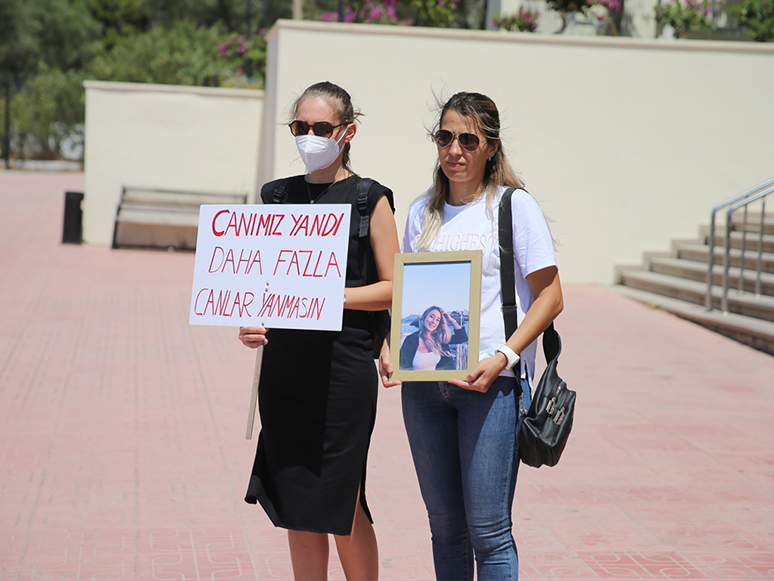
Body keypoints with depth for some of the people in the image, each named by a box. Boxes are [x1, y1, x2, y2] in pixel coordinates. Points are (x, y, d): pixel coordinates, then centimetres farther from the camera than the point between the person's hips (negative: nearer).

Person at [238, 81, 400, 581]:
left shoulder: (370, 199, -1)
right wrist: (249, 322, -4)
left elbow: (393, 290, -4)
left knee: (342, 507, 1)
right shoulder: (278, 196, 11)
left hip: (343, 366, -4)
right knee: (296, 507, 8)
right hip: (283, 366, 5)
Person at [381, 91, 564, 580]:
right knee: (445, 526, 10)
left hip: (490, 382, -5)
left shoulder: (515, 206, -1)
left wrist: (502, 357, -16)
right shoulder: (422, 213, 14)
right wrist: (389, 347, 0)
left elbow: (549, 297, -4)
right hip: (423, 382, 5)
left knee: (488, 530, -6)